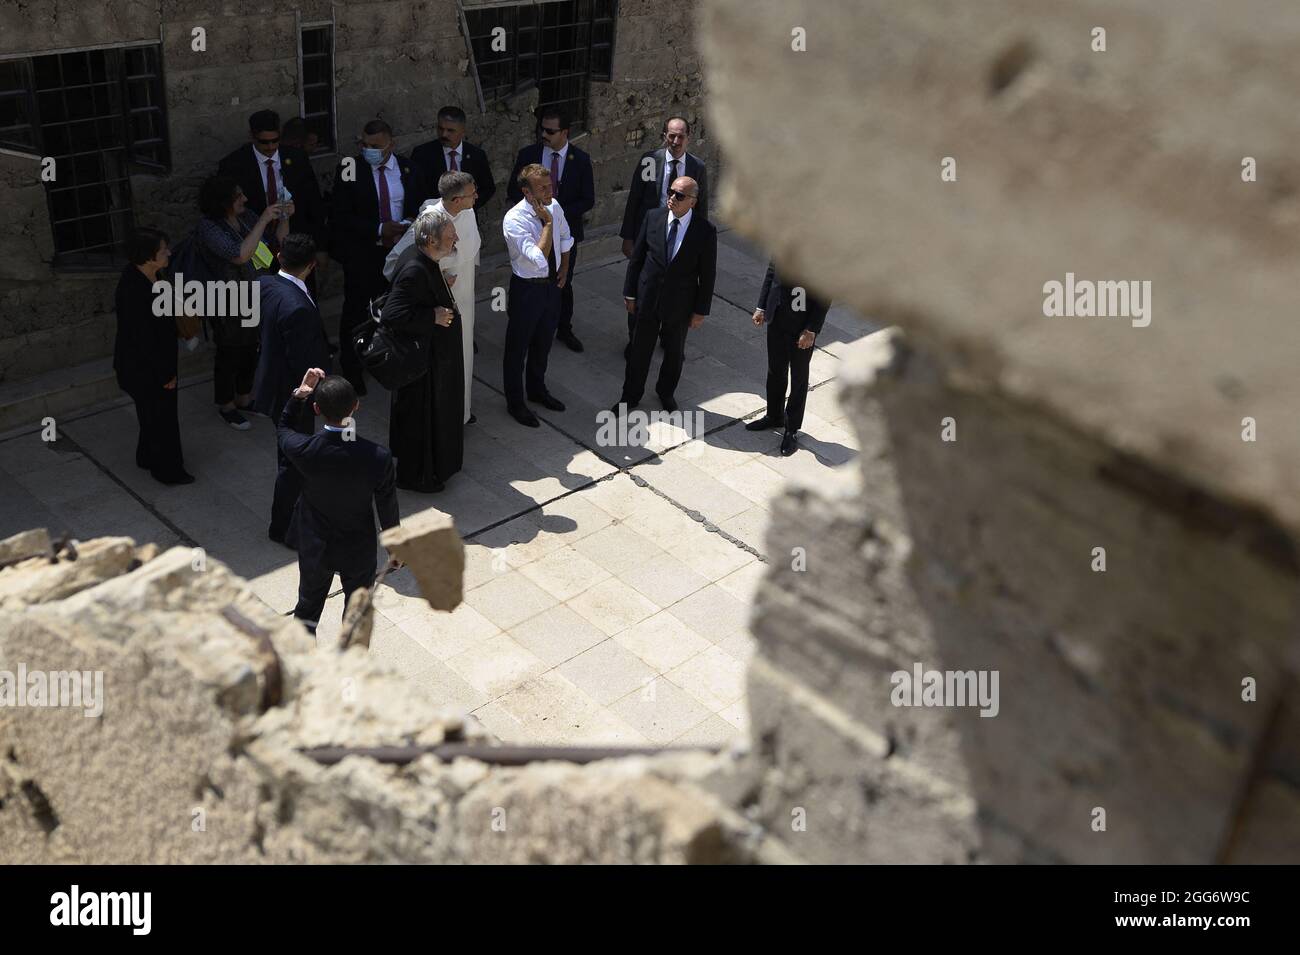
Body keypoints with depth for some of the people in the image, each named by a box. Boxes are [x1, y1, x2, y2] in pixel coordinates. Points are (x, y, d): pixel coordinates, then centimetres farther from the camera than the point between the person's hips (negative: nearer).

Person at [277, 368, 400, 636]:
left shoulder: (304, 450, -25)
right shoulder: (378, 457, -28)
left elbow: (284, 429, 2)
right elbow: (387, 507, -12)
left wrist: (298, 394, -9)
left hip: (314, 550, 1)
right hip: (359, 552, -1)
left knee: (308, 605, 26)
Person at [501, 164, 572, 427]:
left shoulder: (554, 206, -5)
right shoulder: (514, 220, -26)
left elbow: (565, 238, 15)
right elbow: (539, 259, -34)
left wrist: (564, 268, 6)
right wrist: (547, 222, -30)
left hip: (552, 284, 6)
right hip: (527, 288, -6)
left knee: (544, 342, 23)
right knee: (518, 347, 11)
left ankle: (537, 390, 46)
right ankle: (515, 402, 29)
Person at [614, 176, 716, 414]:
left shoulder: (705, 231, -14)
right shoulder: (653, 217, -8)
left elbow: (707, 274, -8)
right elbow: (636, 257, 0)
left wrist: (701, 310, -6)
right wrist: (630, 292, 1)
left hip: (680, 304, -1)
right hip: (648, 298, 1)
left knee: (674, 353, 18)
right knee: (640, 350, 13)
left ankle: (666, 391, 43)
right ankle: (630, 396, 31)